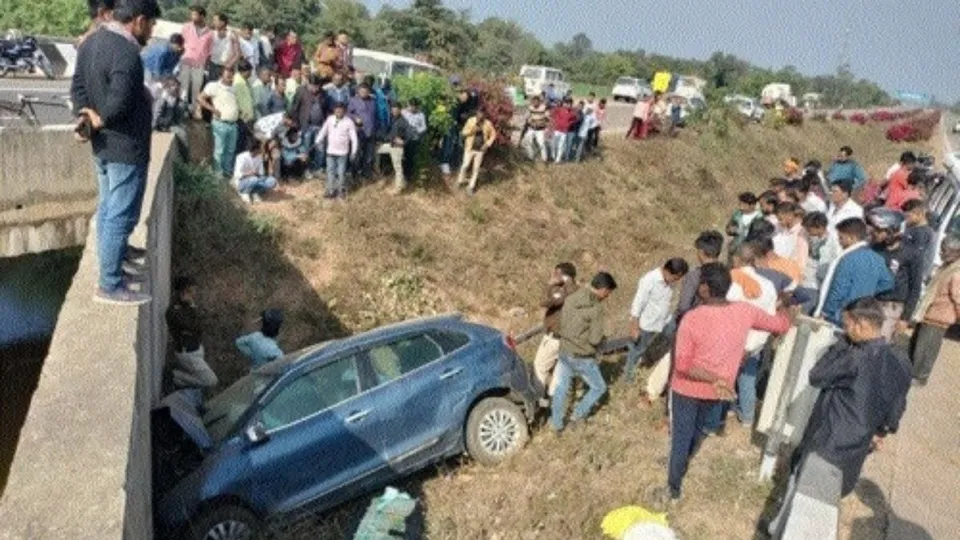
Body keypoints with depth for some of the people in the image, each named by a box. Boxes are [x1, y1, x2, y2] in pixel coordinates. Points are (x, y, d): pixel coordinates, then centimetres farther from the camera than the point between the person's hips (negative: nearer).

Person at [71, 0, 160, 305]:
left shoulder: (91, 42, 9)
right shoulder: (126, 52, -24)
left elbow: (77, 85, 9)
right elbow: (119, 102, -31)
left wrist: (85, 116, -5)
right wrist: (98, 121, -13)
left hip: (102, 144, 10)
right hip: (125, 147, -10)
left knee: (108, 209, 22)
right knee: (121, 216, -3)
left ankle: (113, 257, 38)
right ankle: (110, 286, 4)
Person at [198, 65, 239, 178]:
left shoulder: (233, 88, 14)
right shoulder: (214, 86, -7)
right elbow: (200, 98, -9)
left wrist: (239, 110, 12)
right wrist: (213, 109, -13)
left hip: (233, 124, 6)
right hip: (221, 124, -6)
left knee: (231, 150, 14)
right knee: (220, 150, -2)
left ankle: (229, 171, 25)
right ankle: (219, 173, 6)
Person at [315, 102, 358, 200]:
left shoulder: (348, 122, -11)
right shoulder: (330, 119, 0)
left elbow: (354, 138, -9)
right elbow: (323, 131, 12)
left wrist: (354, 151, -11)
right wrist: (318, 142, 11)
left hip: (342, 152, -4)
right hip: (330, 151, 4)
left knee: (341, 172, 3)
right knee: (330, 171, 7)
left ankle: (342, 191, 18)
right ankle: (331, 190, 16)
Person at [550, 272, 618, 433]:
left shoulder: (570, 299, -1)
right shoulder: (596, 307, -21)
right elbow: (595, 339, -21)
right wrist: (601, 340, 0)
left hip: (564, 352, 6)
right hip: (583, 358, -6)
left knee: (561, 388, 20)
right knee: (599, 387, 19)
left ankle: (556, 423, 29)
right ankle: (578, 414, 28)